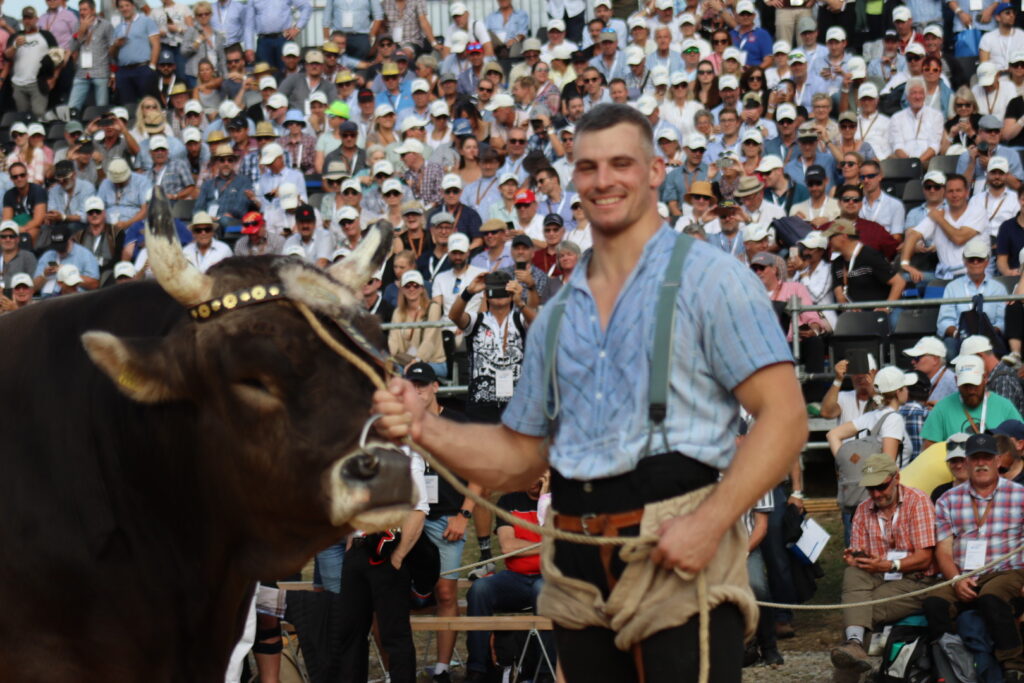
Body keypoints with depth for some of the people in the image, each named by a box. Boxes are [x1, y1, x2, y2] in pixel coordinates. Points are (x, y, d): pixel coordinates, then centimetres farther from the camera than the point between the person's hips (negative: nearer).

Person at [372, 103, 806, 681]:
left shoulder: (709, 279, -1)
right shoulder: (559, 314, 18)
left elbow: (784, 417, -9)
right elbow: (521, 456, 22)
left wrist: (710, 522, -19)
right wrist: (426, 429, 4)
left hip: (681, 561, -6)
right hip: (581, 577, 6)